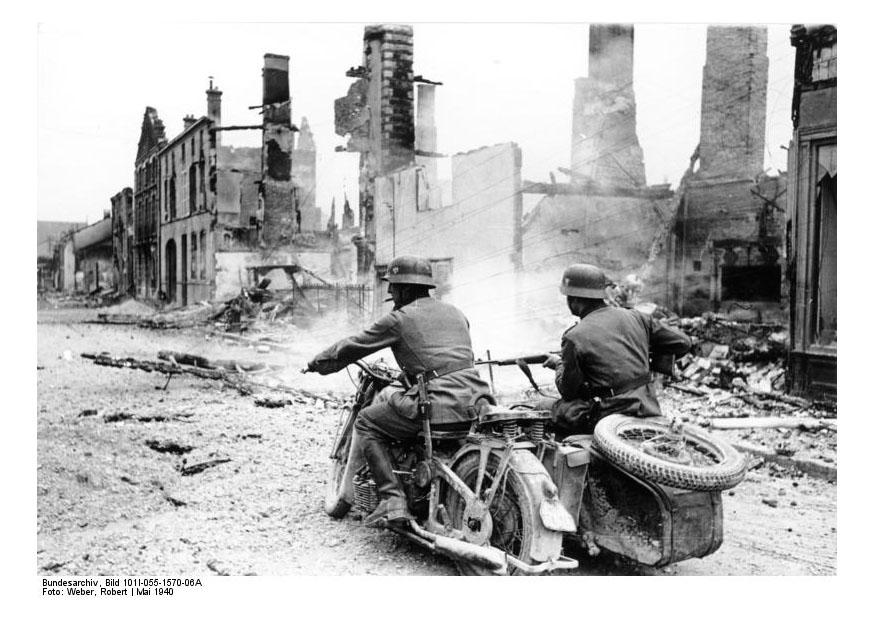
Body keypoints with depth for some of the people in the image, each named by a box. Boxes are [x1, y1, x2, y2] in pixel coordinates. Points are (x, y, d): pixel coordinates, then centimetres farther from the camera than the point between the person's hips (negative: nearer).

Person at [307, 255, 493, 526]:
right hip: (477, 400, 8)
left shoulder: (400, 318, 2)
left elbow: (353, 346, 10)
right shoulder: (455, 312, 21)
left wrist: (318, 362, 27)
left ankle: (392, 500, -1)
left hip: (439, 405, -7)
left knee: (367, 422, 8)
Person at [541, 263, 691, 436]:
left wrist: (559, 364, 16)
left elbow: (568, 391, -3)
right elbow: (683, 342, 11)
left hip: (610, 417, -6)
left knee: (545, 406, 10)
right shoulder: (635, 317, 4)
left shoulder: (575, 337, -12)